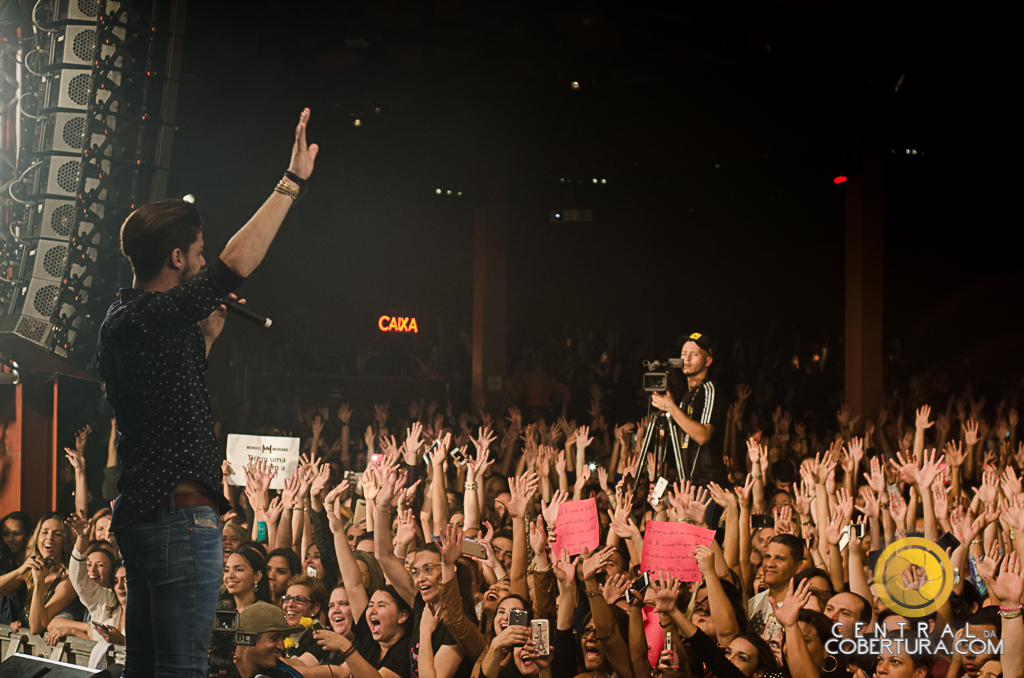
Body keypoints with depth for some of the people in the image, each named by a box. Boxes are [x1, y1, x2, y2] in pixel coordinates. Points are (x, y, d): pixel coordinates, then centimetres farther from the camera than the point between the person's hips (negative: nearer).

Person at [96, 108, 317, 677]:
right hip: (179, 516, -11)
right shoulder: (147, 316, -14)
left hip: (141, 517, 11)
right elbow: (235, 263, -22)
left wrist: (205, 336, 19)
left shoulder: (123, 321, 17)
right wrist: (291, 183, -16)